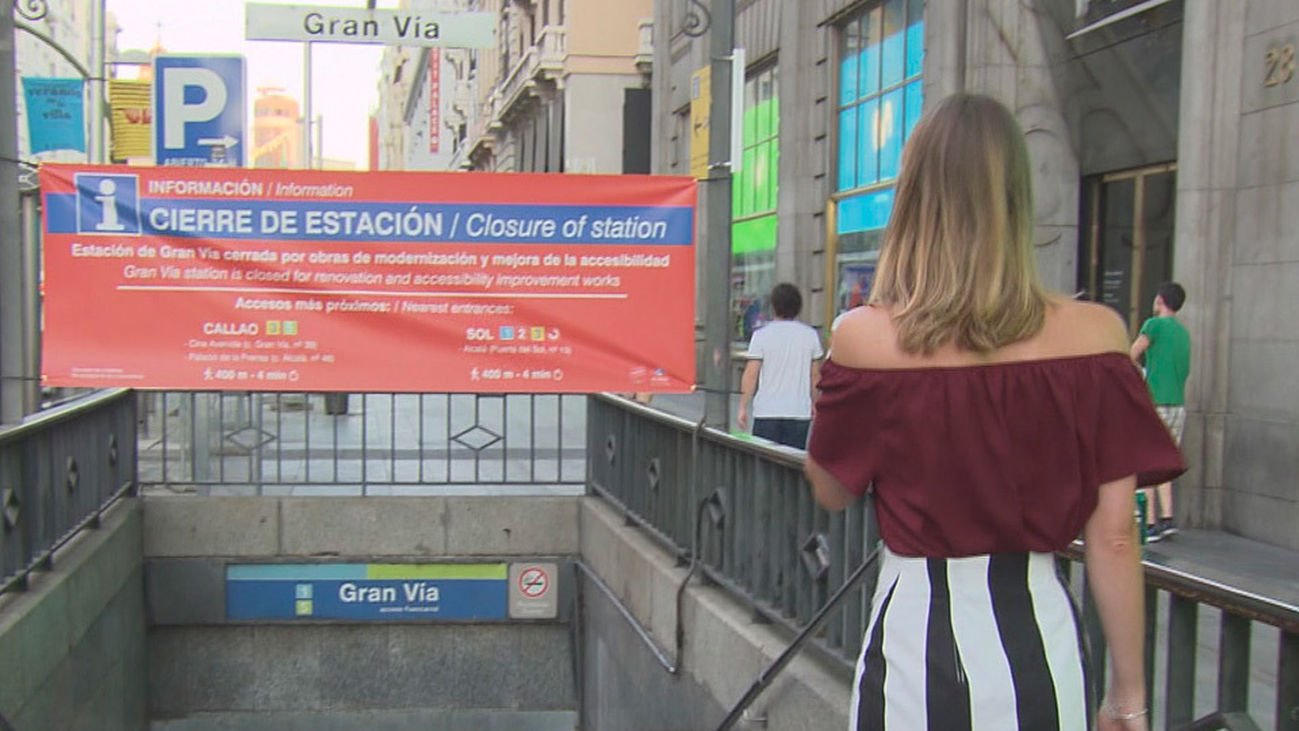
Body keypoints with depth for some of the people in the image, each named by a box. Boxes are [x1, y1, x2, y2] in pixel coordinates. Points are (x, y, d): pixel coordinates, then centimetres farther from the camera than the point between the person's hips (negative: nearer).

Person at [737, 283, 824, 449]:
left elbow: (751, 374, -7)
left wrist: (743, 407, 0)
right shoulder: (811, 335, 3)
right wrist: (815, 405, 21)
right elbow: (815, 375, 9)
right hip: (800, 413, 2)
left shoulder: (762, 335, -5)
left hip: (767, 412, -2)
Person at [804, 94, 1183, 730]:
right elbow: (1114, 537, -4)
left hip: (914, 636, -1)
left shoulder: (865, 337, -12)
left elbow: (830, 491, 3)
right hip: (1041, 635, 1)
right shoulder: (1094, 336, -8)